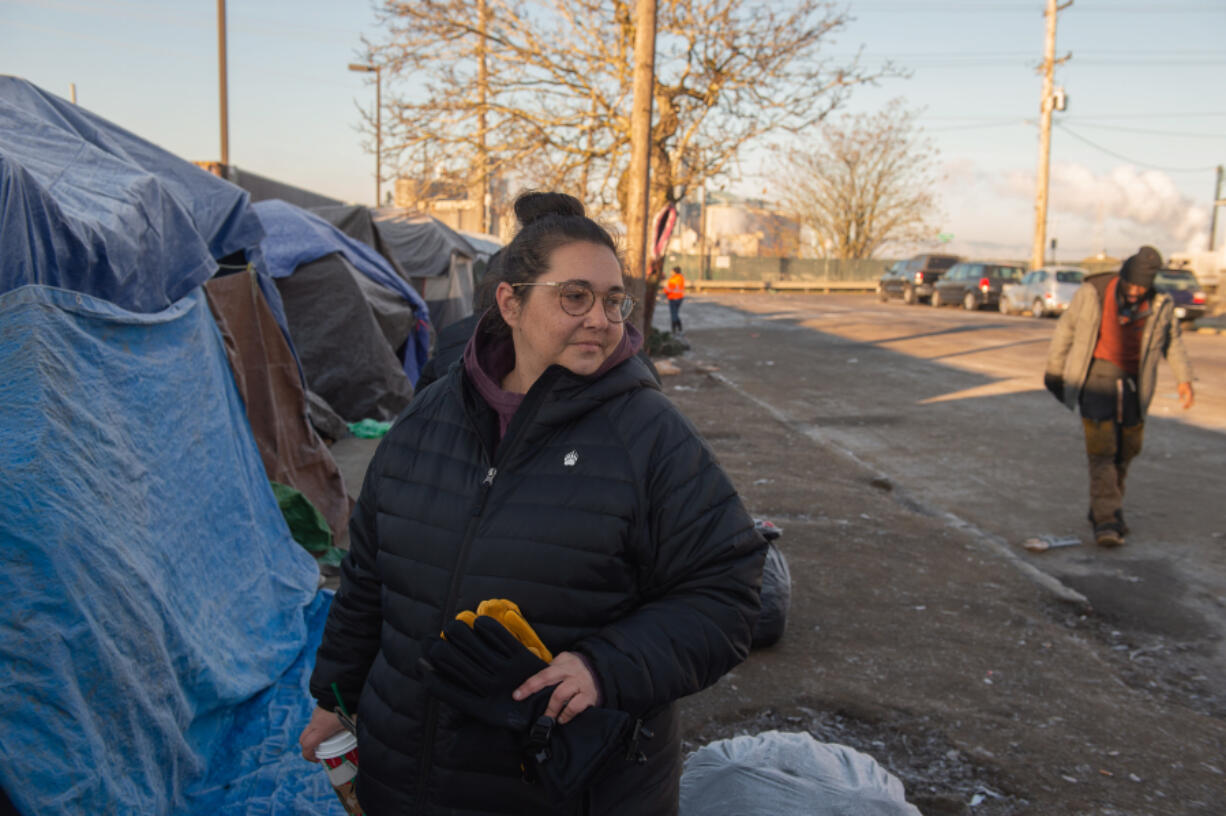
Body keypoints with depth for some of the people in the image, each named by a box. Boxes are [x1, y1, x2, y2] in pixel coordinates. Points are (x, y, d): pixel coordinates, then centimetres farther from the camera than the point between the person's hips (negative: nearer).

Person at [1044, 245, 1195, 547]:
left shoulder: (1160, 305, -1)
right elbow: (1066, 327, 3)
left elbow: (1172, 340, 15)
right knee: (1101, 447, -14)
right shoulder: (1094, 293, -8)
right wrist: (1054, 370, 8)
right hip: (1097, 372, -3)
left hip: (1133, 381, 3)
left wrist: (1184, 378, 8)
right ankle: (1106, 519, -17)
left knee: (1126, 449, 8)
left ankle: (1105, 509, 26)